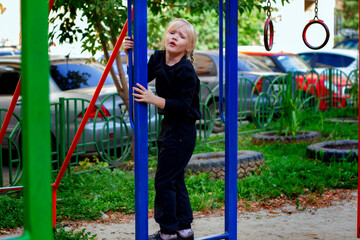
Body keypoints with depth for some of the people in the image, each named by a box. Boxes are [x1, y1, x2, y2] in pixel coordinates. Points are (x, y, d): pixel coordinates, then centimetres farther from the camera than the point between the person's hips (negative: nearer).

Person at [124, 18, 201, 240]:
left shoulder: (186, 71, -22)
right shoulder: (158, 58, 2)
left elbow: (183, 106, -25)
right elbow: (140, 79, 11)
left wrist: (154, 99, -33)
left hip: (182, 131, -9)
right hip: (168, 126, 9)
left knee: (164, 180, -4)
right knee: (175, 180, 15)